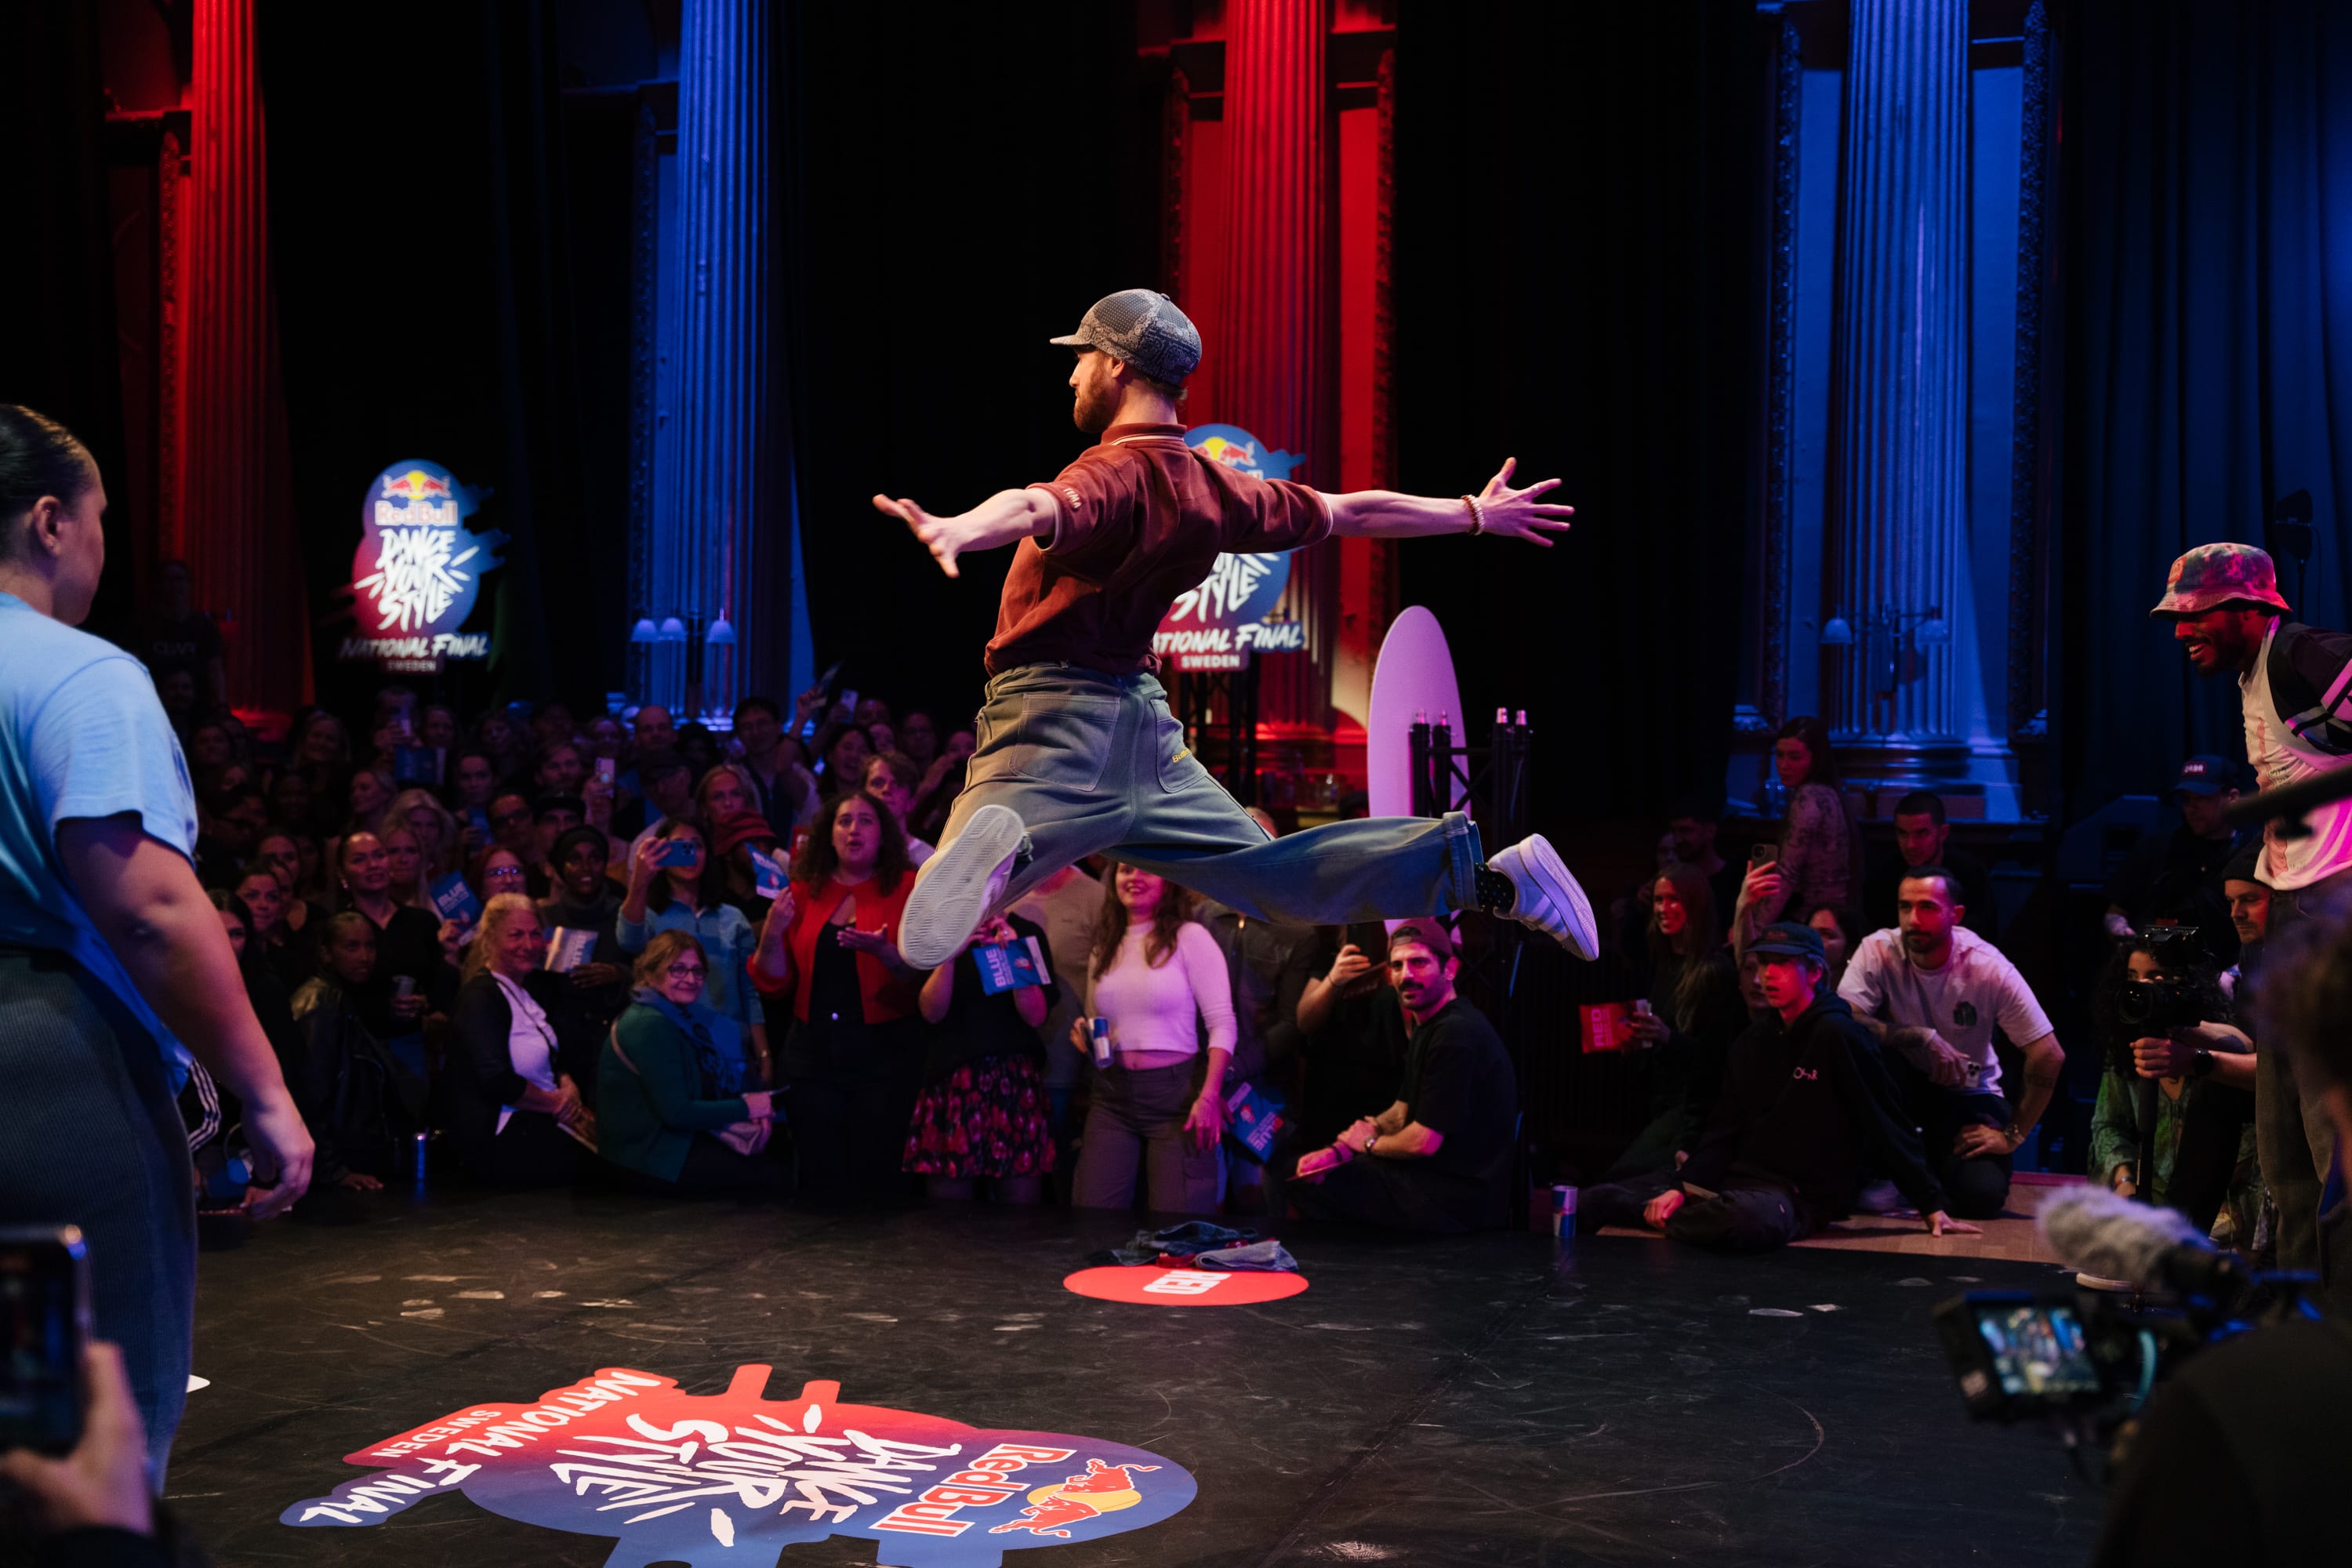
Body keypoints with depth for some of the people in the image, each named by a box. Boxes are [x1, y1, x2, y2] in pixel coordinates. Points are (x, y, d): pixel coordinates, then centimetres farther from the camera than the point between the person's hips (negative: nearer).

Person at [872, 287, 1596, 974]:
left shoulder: (1115, 474, -12)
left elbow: (1036, 508, -36)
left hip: (1056, 722, -7)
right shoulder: (1215, 490, 10)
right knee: (1272, 876, 20)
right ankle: (1487, 873, 9)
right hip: (1147, 727, 7)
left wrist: (956, 529, -57)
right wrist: (1475, 513, 36)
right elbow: (1348, 512, 22)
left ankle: (997, 853, -56)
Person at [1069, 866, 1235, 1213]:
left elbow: (1222, 1022, -7)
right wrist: (1085, 1038, 0)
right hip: (1112, 1096, 5)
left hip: (1176, 1093, -5)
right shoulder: (1103, 950, 15)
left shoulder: (1189, 937, -2)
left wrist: (1209, 1097, -17)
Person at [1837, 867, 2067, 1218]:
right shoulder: (1878, 951, -19)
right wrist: (1923, 1038, -32)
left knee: (1982, 1196, -24)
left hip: (1967, 1093, 0)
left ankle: (1937, 1159, 15)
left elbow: (2049, 1057, -17)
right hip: (1906, 1082, 0)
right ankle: (1883, 1173, -11)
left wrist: (2012, 1135, -16)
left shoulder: (1990, 970, -20)